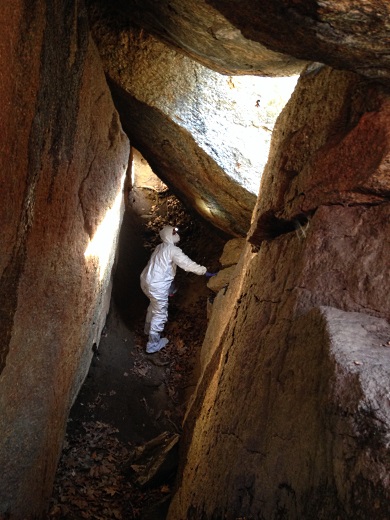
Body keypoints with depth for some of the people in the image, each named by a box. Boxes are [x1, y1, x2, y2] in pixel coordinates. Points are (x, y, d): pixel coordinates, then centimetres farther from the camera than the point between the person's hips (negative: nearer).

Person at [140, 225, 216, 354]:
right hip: (157, 287, -9)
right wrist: (206, 272, -20)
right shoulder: (173, 250, -15)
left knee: (154, 306, 32)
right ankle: (153, 345, 15)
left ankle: (148, 329, 54)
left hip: (146, 281, 9)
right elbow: (188, 264, -22)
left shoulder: (160, 247, 13)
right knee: (160, 314, 5)